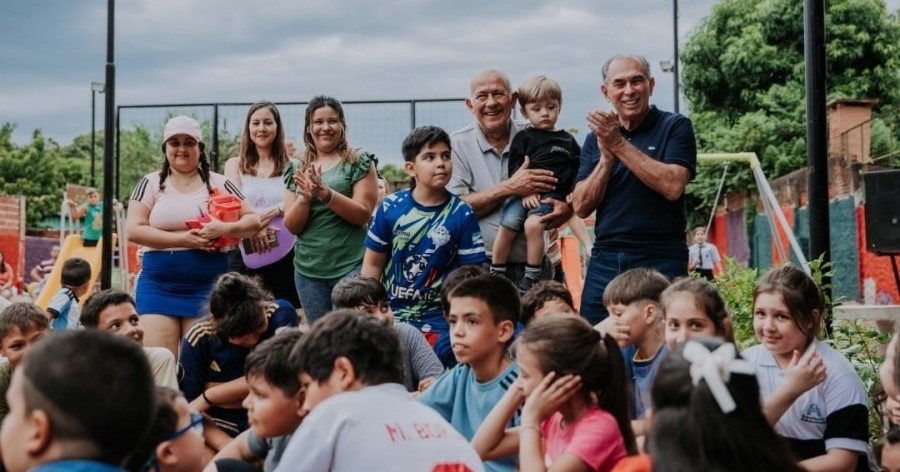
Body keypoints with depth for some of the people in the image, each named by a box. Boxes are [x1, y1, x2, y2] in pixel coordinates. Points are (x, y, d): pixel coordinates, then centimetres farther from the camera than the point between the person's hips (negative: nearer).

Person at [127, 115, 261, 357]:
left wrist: (224, 228, -15)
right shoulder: (151, 183, 6)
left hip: (208, 284, 0)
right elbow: (133, 229, -4)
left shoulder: (218, 183, 7)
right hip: (158, 284, 0)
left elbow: (253, 221, 6)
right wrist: (183, 239, -14)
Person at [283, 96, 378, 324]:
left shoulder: (359, 162, 0)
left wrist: (325, 193, -23)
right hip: (308, 269, 4)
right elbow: (292, 226, 4)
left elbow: (363, 214, -10)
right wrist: (304, 196, -15)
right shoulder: (297, 169, 10)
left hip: (351, 266, -4)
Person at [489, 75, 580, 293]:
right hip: (523, 194, 1)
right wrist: (525, 191, -10)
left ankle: (531, 278, -18)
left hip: (551, 196, -1)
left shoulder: (567, 141, 18)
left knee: (533, 224, -27)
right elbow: (515, 169, 4)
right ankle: (496, 275, -1)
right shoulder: (523, 138, 12)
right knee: (507, 226, -18)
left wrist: (571, 195, 3)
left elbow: (577, 172, 18)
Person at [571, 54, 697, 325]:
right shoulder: (596, 138, 12)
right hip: (605, 261, 4)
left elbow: (673, 186, -15)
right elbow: (581, 207, 5)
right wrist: (606, 158, -8)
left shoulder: (675, 127, 1)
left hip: (661, 262, -4)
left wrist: (619, 145, -13)